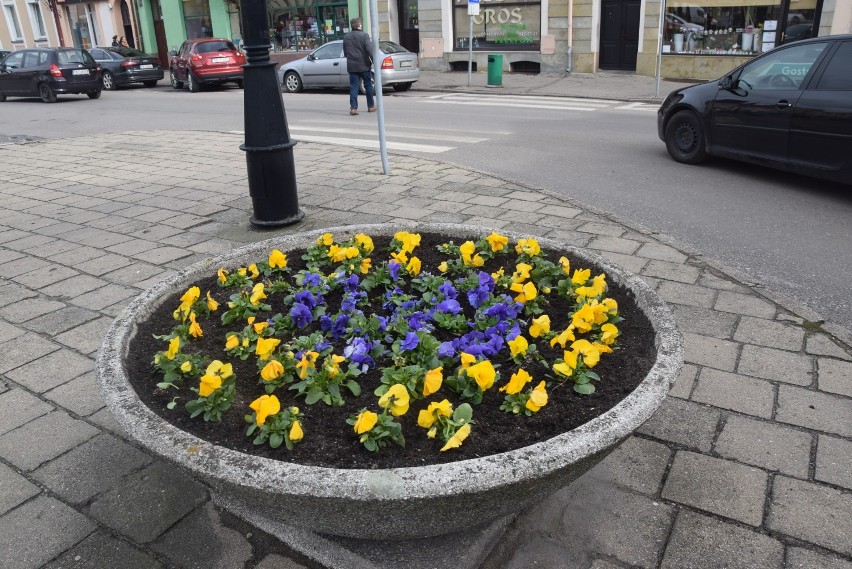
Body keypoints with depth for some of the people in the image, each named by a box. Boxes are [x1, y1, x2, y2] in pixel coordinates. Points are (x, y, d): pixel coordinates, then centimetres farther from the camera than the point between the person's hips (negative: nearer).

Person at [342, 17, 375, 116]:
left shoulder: (346, 37, 8)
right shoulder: (364, 36, -7)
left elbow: (345, 53, 16)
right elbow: (370, 50, -17)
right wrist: (374, 61, -15)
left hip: (352, 66, 3)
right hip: (364, 65, -3)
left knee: (353, 87, 2)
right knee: (368, 85, 10)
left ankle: (353, 107, -7)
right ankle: (371, 106, 19)